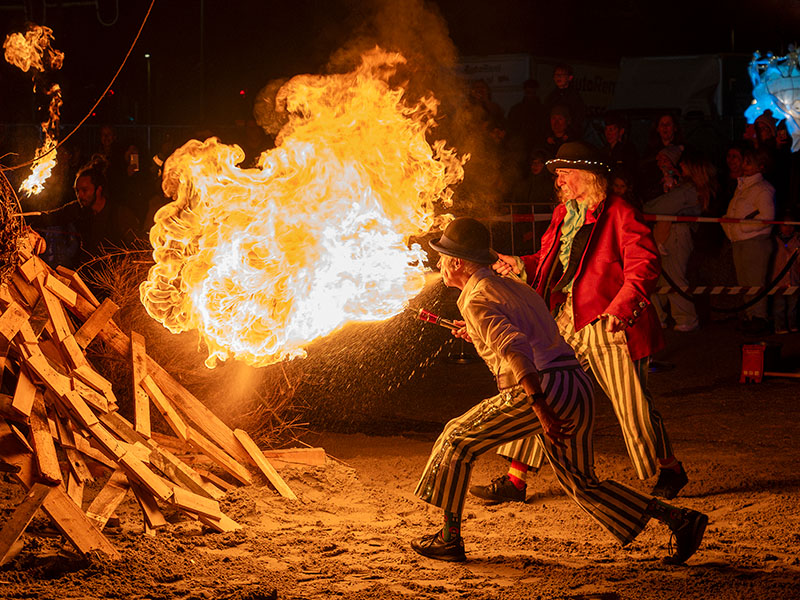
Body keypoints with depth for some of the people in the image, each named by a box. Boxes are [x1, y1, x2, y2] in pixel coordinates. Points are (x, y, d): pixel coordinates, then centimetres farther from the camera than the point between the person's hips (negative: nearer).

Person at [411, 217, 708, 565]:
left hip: (544, 389, -9)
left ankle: (449, 538, 11)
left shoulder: (477, 299, -4)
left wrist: (540, 407, -27)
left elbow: (515, 349, -20)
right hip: (579, 386, 9)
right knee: (581, 484, 17)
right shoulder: (511, 286, 24)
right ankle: (679, 519, 9)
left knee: (457, 441, 8)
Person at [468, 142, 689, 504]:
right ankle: (515, 480, 9)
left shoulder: (619, 214, -9)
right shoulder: (563, 215, 15)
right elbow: (548, 262, 22)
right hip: (564, 320, 7)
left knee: (631, 403, -1)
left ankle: (669, 470, 21)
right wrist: (522, 266, 3)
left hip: (609, 324, -7)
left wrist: (620, 308, -25)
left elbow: (644, 267, -15)